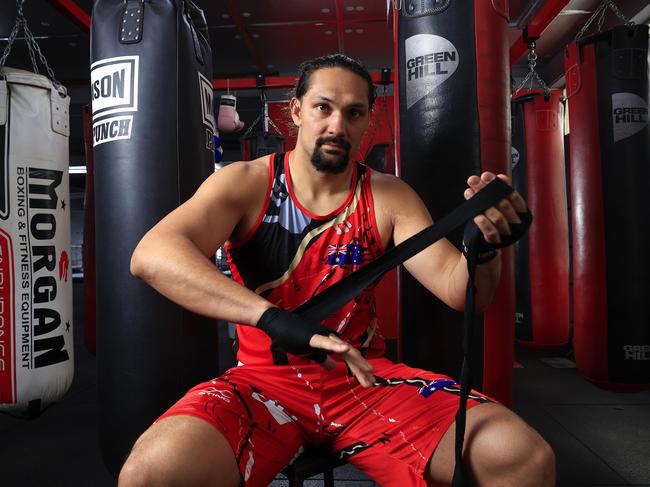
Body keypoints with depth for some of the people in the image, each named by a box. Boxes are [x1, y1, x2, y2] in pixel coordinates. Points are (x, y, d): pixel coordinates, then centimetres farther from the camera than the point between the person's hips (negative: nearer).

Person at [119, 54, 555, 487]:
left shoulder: (389, 197, 2)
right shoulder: (246, 183, -5)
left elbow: (459, 291, -3)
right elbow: (151, 255, -21)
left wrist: (484, 245, -27)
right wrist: (274, 318, -34)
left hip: (365, 378, 2)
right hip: (265, 379, -1)